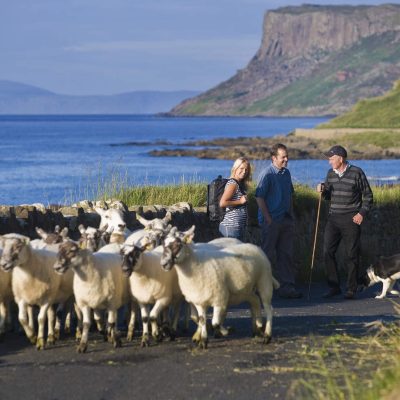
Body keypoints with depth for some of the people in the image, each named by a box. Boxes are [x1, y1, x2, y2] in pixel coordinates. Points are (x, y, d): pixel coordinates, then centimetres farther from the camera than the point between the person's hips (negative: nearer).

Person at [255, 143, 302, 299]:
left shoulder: (286, 173, 11)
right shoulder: (267, 174, -12)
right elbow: (259, 197, -15)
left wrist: (291, 216, 15)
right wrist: (268, 220, -17)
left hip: (286, 220, 7)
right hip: (272, 220, -7)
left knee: (286, 254, 7)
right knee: (267, 254, -2)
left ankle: (287, 286, 10)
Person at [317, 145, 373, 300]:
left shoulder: (356, 173, -6)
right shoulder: (330, 173, 9)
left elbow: (368, 196, -1)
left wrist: (362, 213, -11)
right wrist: (322, 191, -3)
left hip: (351, 219, -5)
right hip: (333, 218, 5)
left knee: (351, 255, -1)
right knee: (328, 252, -2)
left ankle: (351, 289, 7)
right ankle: (334, 286, 7)